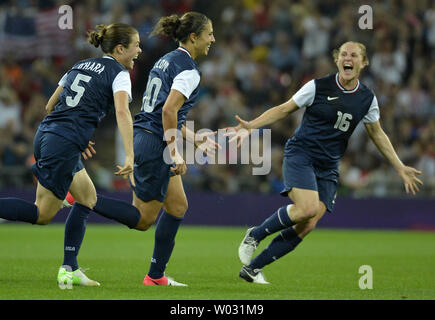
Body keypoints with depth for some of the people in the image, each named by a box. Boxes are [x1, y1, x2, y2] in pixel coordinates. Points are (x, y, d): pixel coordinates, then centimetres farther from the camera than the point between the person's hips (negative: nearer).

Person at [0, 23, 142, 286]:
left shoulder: (80, 66, 20)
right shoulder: (119, 74, -2)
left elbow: (50, 106, 24)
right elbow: (122, 111, -20)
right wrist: (130, 157, -28)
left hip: (45, 135, 9)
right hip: (64, 146, -9)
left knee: (88, 197, 18)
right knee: (43, 214, -3)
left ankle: (70, 270, 14)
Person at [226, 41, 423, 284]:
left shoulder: (367, 99, 5)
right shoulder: (318, 87, -6)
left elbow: (377, 134, 18)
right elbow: (284, 110, 1)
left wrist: (400, 168, 16)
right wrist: (251, 126, -10)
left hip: (328, 168, 4)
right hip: (300, 155, -4)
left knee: (307, 226, -10)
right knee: (308, 208, -28)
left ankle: (253, 267, 1)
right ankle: (255, 235, -4)